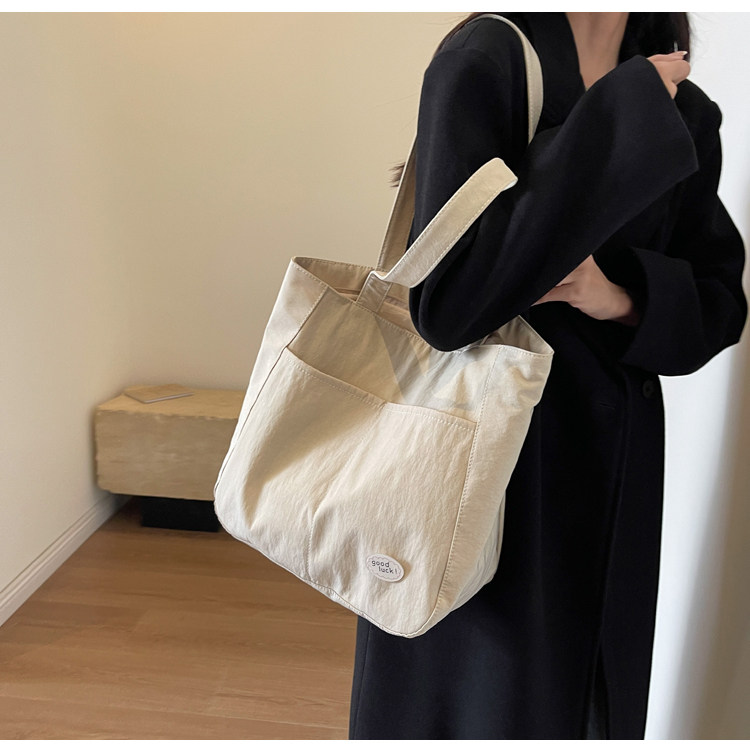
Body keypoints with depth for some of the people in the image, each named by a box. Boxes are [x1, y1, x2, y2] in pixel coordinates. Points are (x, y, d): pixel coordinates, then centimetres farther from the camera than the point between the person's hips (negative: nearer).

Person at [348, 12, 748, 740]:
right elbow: (448, 299, -22)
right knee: (477, 701, 7)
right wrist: (618, 120, -20)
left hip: (612, 467, 6)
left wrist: (621, 295, -15)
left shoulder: (683, 110, 6)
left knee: (590, 701, 18)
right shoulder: (482, 60, -11)